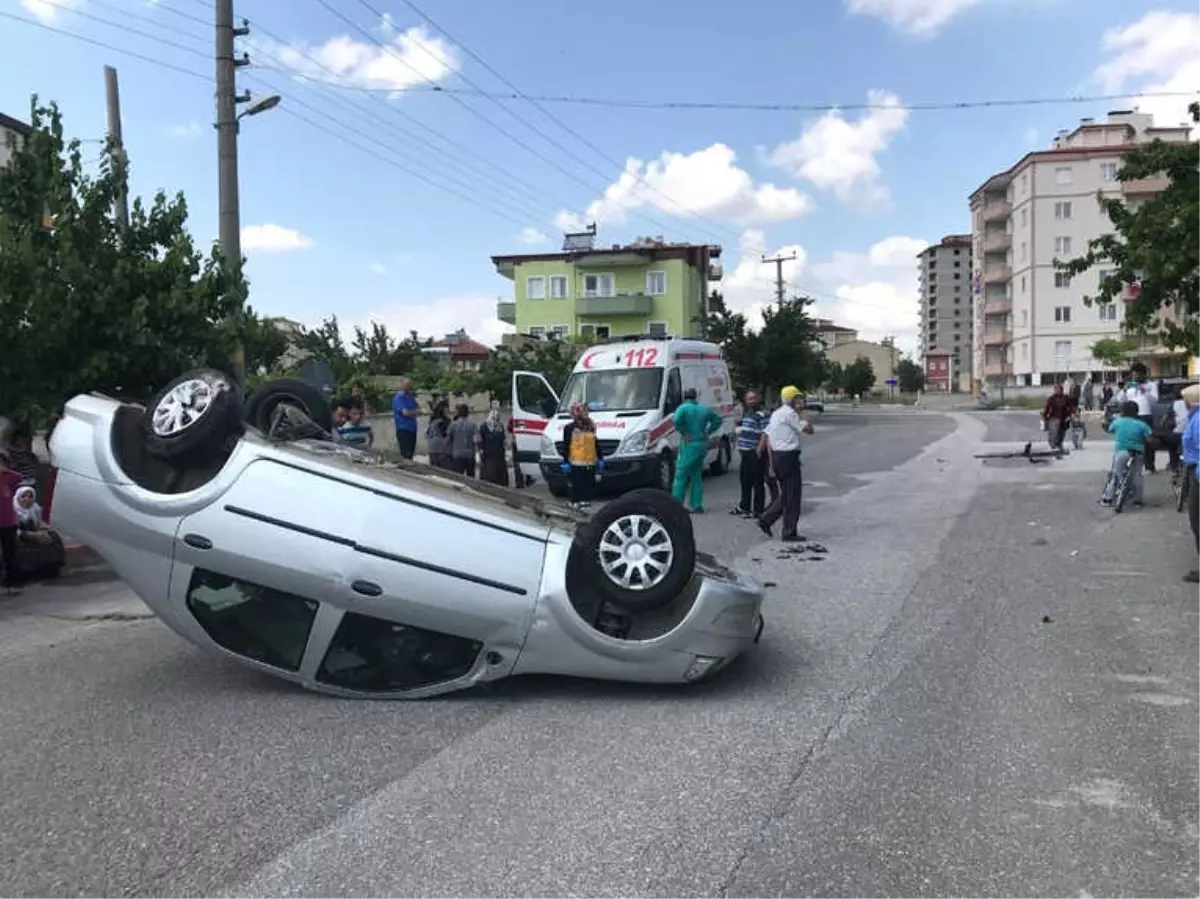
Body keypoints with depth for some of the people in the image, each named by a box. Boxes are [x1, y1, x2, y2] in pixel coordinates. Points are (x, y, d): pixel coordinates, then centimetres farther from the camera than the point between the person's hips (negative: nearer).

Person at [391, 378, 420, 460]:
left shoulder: (411, 397, 13)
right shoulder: (398, 398, -9)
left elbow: (418, 411, 10)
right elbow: (405, 412, -17)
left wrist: (411, 413, -11)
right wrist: (415, 412, 1)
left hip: (412, 428, 7)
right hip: (403, 429, -7)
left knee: (411, 453, 9)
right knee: (406, 454, -9)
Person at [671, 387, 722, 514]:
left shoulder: (683, 408, -8)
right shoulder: (705, 408, 11)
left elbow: (676, 420, -26)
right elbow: (717, 420, 20)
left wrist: (683, 431, -12)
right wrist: (708, 432, 13)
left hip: (689, 444, -6)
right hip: (703, 444, 6)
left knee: (681, 475, -2)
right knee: (696, 475, 14)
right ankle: (697, 506, 12)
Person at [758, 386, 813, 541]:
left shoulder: (776, 413, 15)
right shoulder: (790, 413, -14)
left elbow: (768, 438, 15)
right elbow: (809, 429, -15)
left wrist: (772, 461, 16)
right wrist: (801, 412, -3)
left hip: (776, 456, 9)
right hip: (789, 457, -9)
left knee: (785, 494, 19)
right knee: (793, 496, 0)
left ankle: (766, 520, 14)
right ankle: (789, 533, 5)